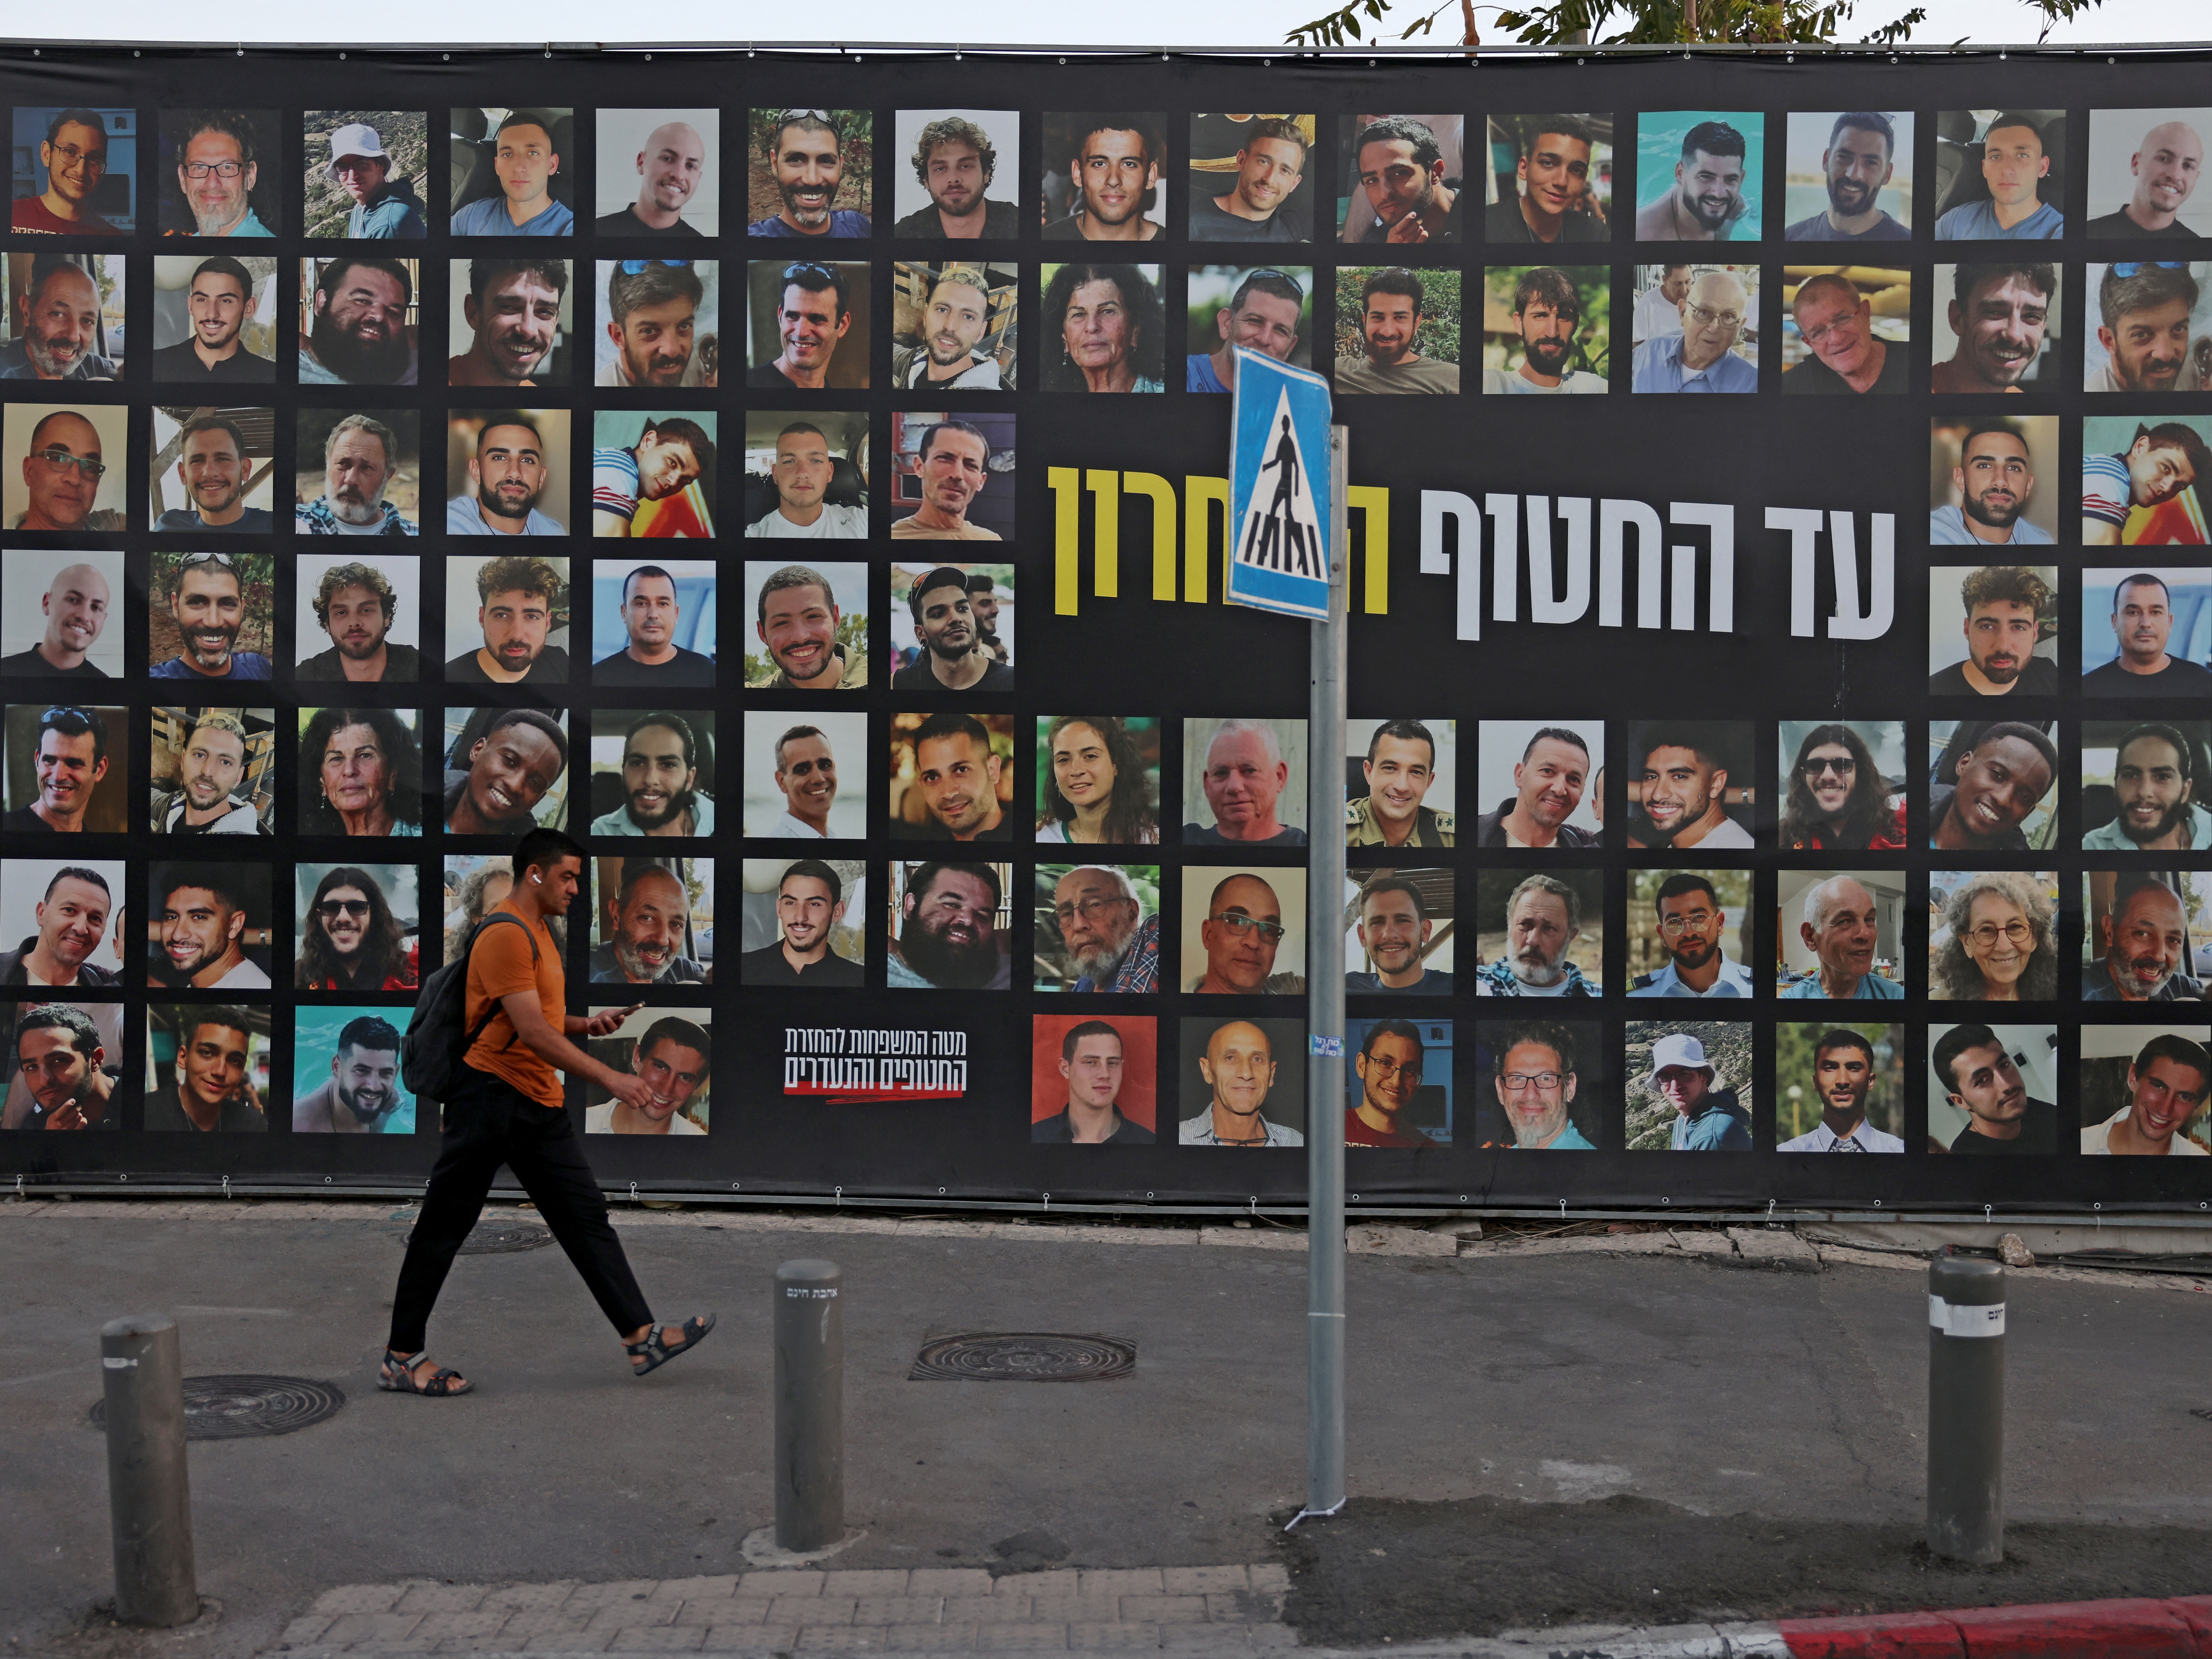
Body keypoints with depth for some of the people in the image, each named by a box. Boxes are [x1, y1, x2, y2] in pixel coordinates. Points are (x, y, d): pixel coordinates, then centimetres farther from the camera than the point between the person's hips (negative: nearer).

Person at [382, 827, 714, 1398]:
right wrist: (610, 1078, -22)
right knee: (444, 1227, 0)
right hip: (491, 1097, -10)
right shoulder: (506, 934, -15)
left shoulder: (540, 931, 17)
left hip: (539, 1104, 10)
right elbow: (533, 1033, -22)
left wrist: (586, 1024, 8)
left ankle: (641, 1337, 8)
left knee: (587, 1217, 6)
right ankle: (401, 1358, 10)